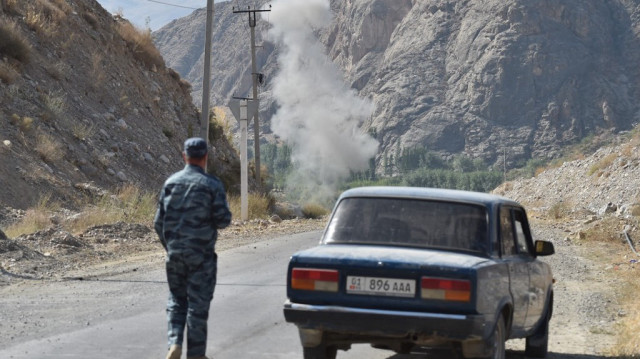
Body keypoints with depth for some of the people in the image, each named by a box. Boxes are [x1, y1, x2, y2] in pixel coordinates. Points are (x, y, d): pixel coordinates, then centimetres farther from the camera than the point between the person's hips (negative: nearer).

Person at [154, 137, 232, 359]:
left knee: (176, 301, 15)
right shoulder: (212, 185, -8)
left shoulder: (171, 183, 2)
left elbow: (159, 222, 3)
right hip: (201, 255, -3)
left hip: (174, 253, 3)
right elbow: (223, 220, -11)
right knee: (198, 304, 5)